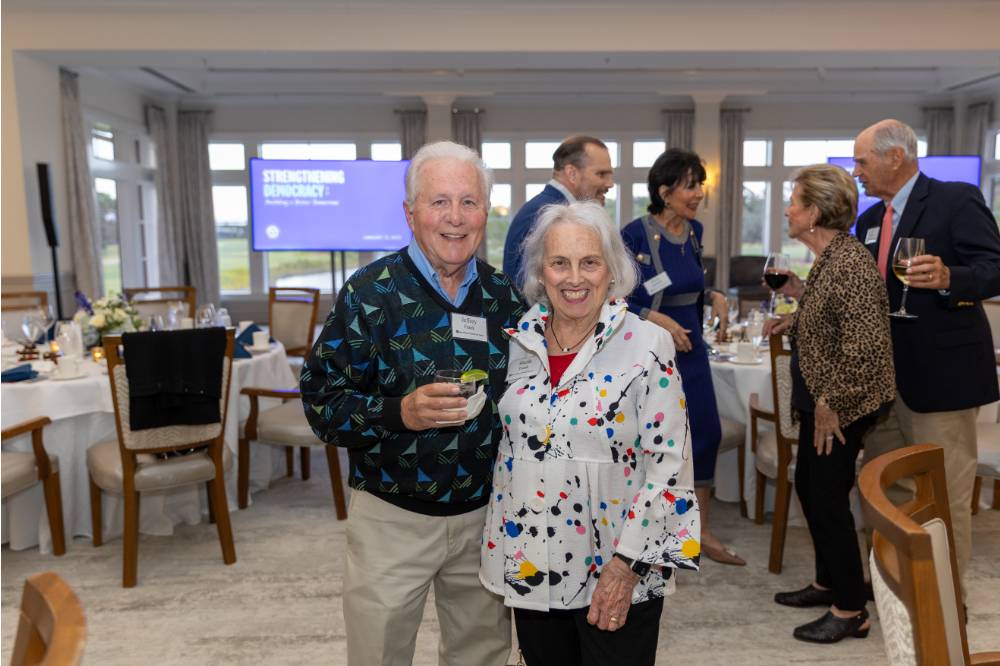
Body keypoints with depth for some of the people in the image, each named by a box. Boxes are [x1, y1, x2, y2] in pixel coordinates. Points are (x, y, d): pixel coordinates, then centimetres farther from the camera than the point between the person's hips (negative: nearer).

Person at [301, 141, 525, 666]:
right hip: (392, 518, -3)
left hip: (484, 513, 4)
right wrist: (399, 412, -28)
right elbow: (320, 400, -13)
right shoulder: (370, 293, -12)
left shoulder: (505, 297, 0)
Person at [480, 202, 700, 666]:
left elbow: (669, 463, -12)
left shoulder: (647, 345, -12)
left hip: (617, 574, -4)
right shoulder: (518, 341, 1)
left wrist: (628, 564, -15)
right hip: (530, 567, 4)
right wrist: (497, 544, 10)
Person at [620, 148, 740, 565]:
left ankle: (701, 532, 24)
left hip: (690, 348, 7)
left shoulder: (694, 231, 3)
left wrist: (715, 297, -1)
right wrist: (655, 318, -24)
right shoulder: (635, 235, -16)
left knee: (706, 434, 8)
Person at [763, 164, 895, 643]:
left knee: (827, 496, 0)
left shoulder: (848, 263, -23)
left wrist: (831, 401, -21)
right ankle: (828, 582, 35)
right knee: (808, 486, 18)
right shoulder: (826, 257, 8)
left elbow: (864, 343, -27)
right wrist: (795, 320, 8)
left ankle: (851, 610, 17)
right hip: (820, 397, 10)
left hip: (843, 404, -10)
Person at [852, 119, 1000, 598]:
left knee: (945, 494, 3)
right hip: (882, 373, 8)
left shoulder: (957, 199, -9)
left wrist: (947, 277, -35)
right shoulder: (869, 220, 13)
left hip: (940, 371, -8)